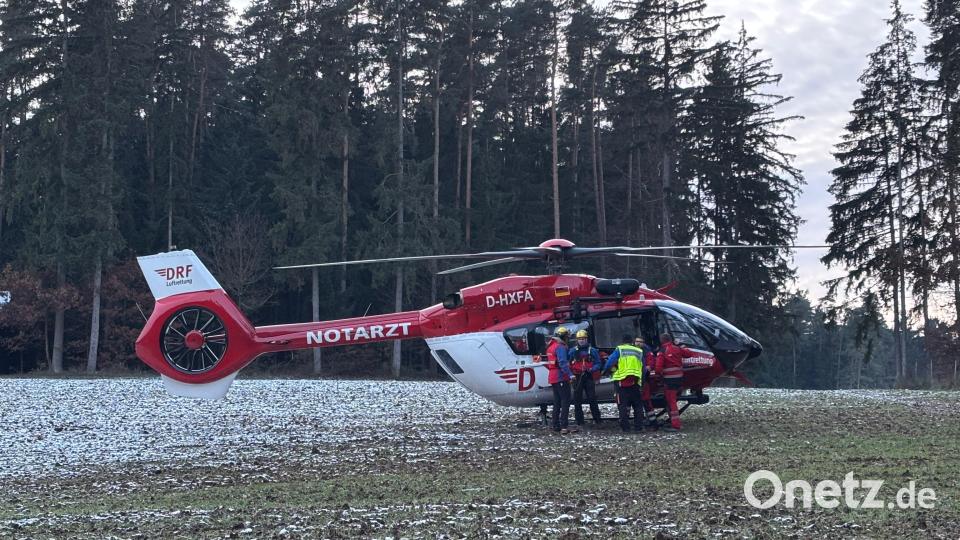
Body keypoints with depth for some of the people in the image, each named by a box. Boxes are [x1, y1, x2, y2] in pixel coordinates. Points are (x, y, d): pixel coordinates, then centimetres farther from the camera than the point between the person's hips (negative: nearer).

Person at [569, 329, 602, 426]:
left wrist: (591, 369, -13)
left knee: (592, 399, -4)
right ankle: (579, 421, 9)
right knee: (577, 400, 2)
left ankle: (597, 419, 3)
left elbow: (598, 364, 5)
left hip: (588, 377, -1)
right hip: (577, 377, 1)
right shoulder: (573, 351, 8)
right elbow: (568, 363, 5)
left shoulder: (592, 351, 6)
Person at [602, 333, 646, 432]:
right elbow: (643, 368, 17)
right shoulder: (639, 352, 11)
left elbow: (610, 362, -7)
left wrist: (605, 370, 12)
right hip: (635, 382, 3)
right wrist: (641, 379, 29)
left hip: (622, 382, -3)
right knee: (637, 405, 12)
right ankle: (638, 426, 9)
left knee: (623, 405, 0)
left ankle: (625, 427, -3)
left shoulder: (619, 350, 0)